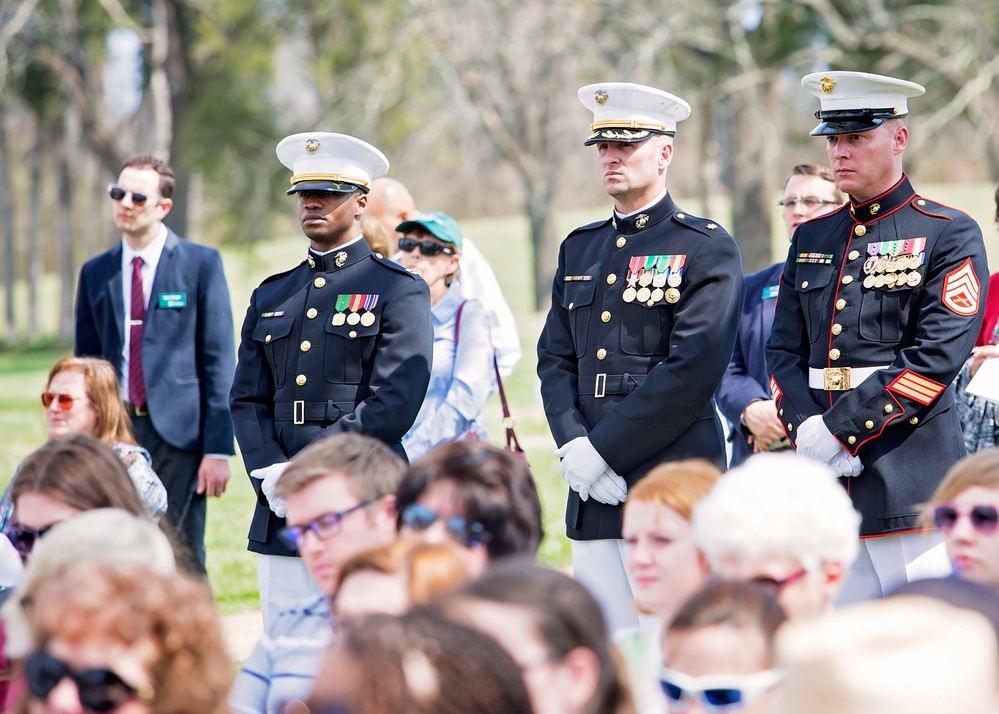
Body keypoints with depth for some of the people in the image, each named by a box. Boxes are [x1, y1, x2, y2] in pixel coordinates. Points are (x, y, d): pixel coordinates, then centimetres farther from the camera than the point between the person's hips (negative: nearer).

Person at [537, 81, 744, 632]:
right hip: (592, 491, 6)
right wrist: (572, 446, -4)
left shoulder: (707, 250, -3)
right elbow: (555, 358, 14)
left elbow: (693, 369, -12)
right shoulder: (579, 249, 18)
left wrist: (603, 449, -14)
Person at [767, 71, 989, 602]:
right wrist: (806, 430, -7)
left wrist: (842, 428, -15)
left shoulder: (949, 235, -1)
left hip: (911, 479, -5)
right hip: (821, 479, 5)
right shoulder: (811, 239, 17)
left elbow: (937, 358, -11)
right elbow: (784, 352, 13)